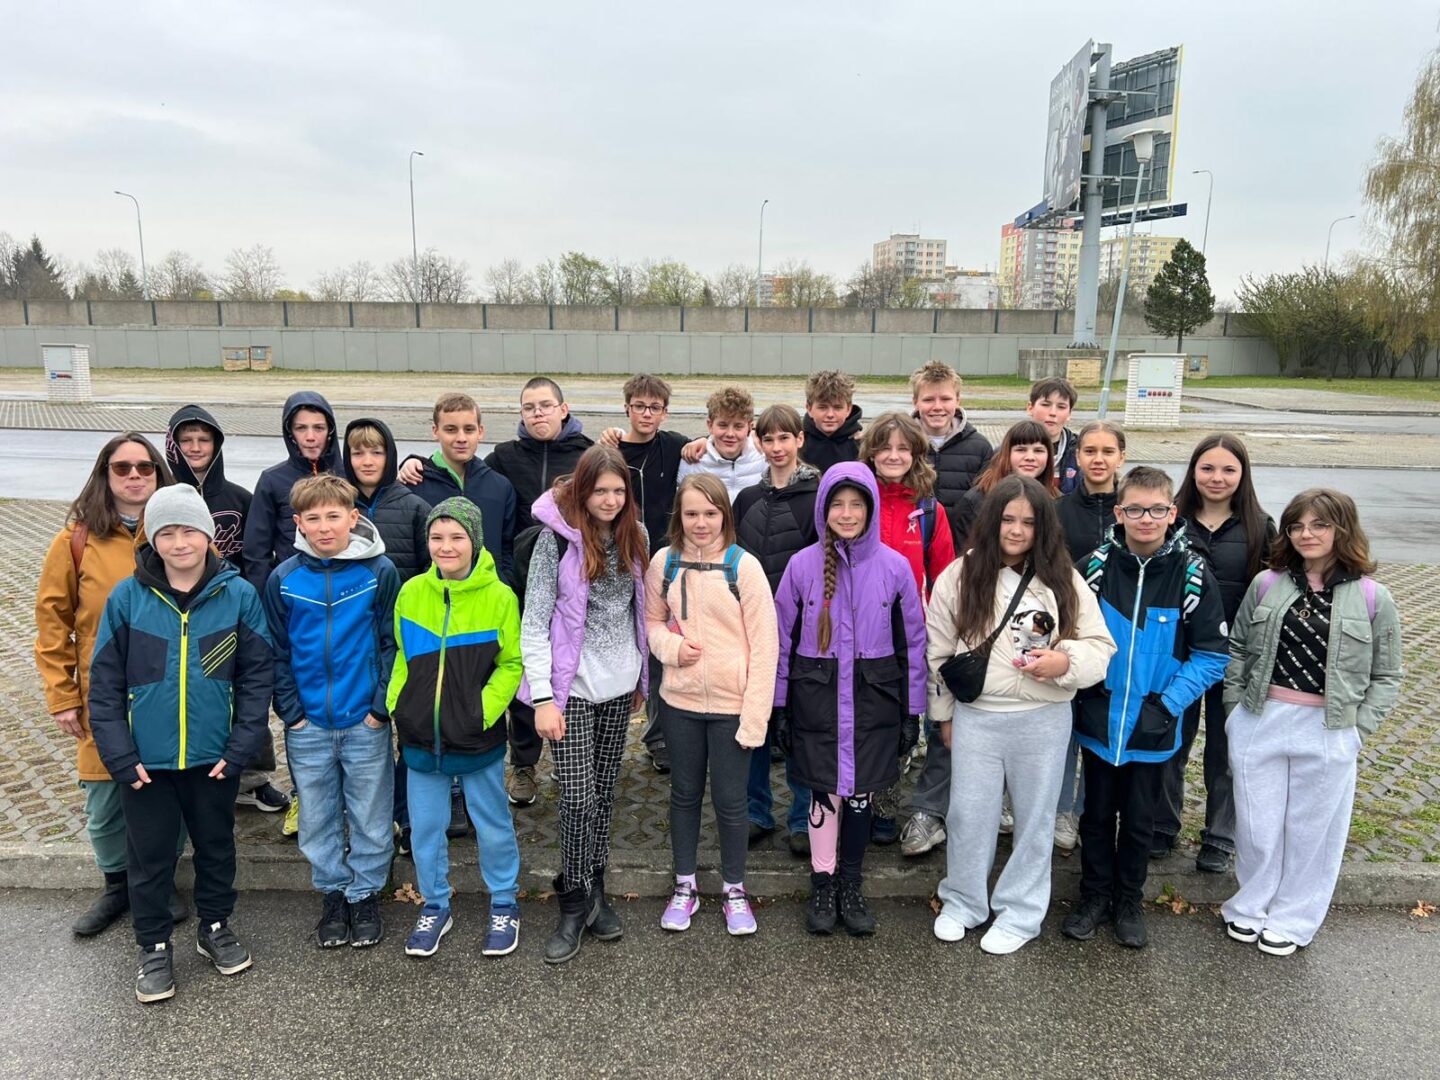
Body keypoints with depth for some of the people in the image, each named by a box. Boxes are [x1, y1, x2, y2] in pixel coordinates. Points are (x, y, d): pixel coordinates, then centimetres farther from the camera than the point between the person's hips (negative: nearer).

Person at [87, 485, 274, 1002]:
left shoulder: (239, 595, -8)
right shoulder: (127, 597, -7)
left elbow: (257, 675, -5)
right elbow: (105, 684, -3)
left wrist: (241, 747, -10)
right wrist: (120, 756, -9)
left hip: (214, 759, 0)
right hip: (146, 761, 0)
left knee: (217, 846, 17)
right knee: (149, 856, 13)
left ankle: (215, 927, 38)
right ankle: (155, 947, 31)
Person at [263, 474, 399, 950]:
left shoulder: (380, 571, -8)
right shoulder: (283, 579, -2)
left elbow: (392, 643, -5)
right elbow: (276, 651, 4)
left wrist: (382, 705, -9)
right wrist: (290, 710, -3)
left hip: (366, 722, -2)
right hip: (307, 725, 2)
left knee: (370, 815, 10)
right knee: (318, 817, 14)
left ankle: (366, 894, 27)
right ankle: (333, 893, 32)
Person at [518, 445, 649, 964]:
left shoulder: (634, 535, 4)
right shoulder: (557, 537, -12)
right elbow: (535, 620, -11)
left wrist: (641, 678, 13)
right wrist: (543, 696, -16)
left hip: (618, 685, 5)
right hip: (570, 685, -4)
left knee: (604, 793, 12)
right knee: (579, 797, -5)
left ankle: (593, 889, 27)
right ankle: (576, 902, 12)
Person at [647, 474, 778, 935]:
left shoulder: (744, 566, -11)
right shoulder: (664, 562, -2)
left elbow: (764, 644, -10)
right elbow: (652, 621, 10)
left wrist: (755, 714, -13)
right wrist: (671, 646, -12)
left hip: (730, 705, -2)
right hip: (679, 701, 3)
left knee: (730, 799, 8)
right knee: (685, 793, 16)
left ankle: (734, 889, 30)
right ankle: (685, 885, 34)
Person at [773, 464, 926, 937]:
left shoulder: (894, 567, -3)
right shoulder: (802, 565, -4)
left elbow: (912, 643, 3)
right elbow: (783, 639, 2)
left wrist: (912, 712, 3)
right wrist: (780, 706, 2)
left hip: (874, 700, 1)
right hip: (818, 698, 0)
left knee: (861, 792, 10)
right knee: (825, 791, 6)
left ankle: (851, 886, 28)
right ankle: (822, 885, 24)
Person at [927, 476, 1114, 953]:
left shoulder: (1063, 581, -2)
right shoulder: (958, 578, -1)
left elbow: (1100, 645, 2)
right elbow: (938, 652, 6)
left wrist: (1066, 662, -19)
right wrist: (944, 714, 8)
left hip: (1044, 720, 0)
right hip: (975, 717, 0)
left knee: (1033, 817, 12)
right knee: (968, 814, 10)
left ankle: (1020, 913, 29)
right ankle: (963, 902, 30)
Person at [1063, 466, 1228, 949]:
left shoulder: (1194, 576, -10)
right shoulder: (1094, 566, -8)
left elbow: (1211, 656, -7)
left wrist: (1167, 703, -15)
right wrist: (1085, 686, -8)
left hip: (1153, 727, 0)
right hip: (1098, 721, 1)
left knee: (1139, 819, 15)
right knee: (1097, 813, 15)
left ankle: (1128, 900, 35)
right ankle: (1094, 896, 33)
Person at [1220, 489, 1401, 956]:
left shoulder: (1373, 598, -5)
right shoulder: (1266, 585, 0)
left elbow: (1385, 676, 2)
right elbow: (1237, 649, 9)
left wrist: (1359, 727, -5)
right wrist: (1235, 707, 3)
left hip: (1327, 735, -1)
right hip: (1259, 725, 2)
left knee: (1311, 830, 12)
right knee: (1257, 825, 12)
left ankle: (1292, 920, 30)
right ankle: (1250, 908, 33)